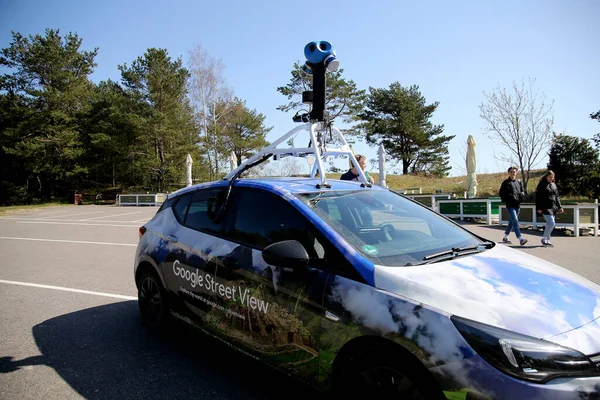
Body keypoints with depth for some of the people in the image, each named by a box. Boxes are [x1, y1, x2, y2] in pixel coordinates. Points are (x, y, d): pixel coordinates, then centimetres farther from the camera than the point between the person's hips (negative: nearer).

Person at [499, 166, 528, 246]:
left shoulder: (518, 182, 14)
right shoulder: (506, 182, -4)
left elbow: (522, 191, 22)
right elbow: (502, 193, -4)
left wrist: (521, 194, 0)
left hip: (517, 205, 7)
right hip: (510, 205, -7)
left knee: (511, 222, 14)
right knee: (515, 221, -15)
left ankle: (505, 237, 26)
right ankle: (520, 239, -20)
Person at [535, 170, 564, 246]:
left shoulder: (554, 185, 16)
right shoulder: (541, 185, -4)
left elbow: (557, 196, 21)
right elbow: (538, 197, -7)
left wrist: (559, 207, 15)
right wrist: (538, 208, -12)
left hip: (553, 208, 7)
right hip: (545, 208, -7)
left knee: (550, 224, 7)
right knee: (551, 223, -14)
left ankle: (547, 240, 17)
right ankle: (544, 239, -1)